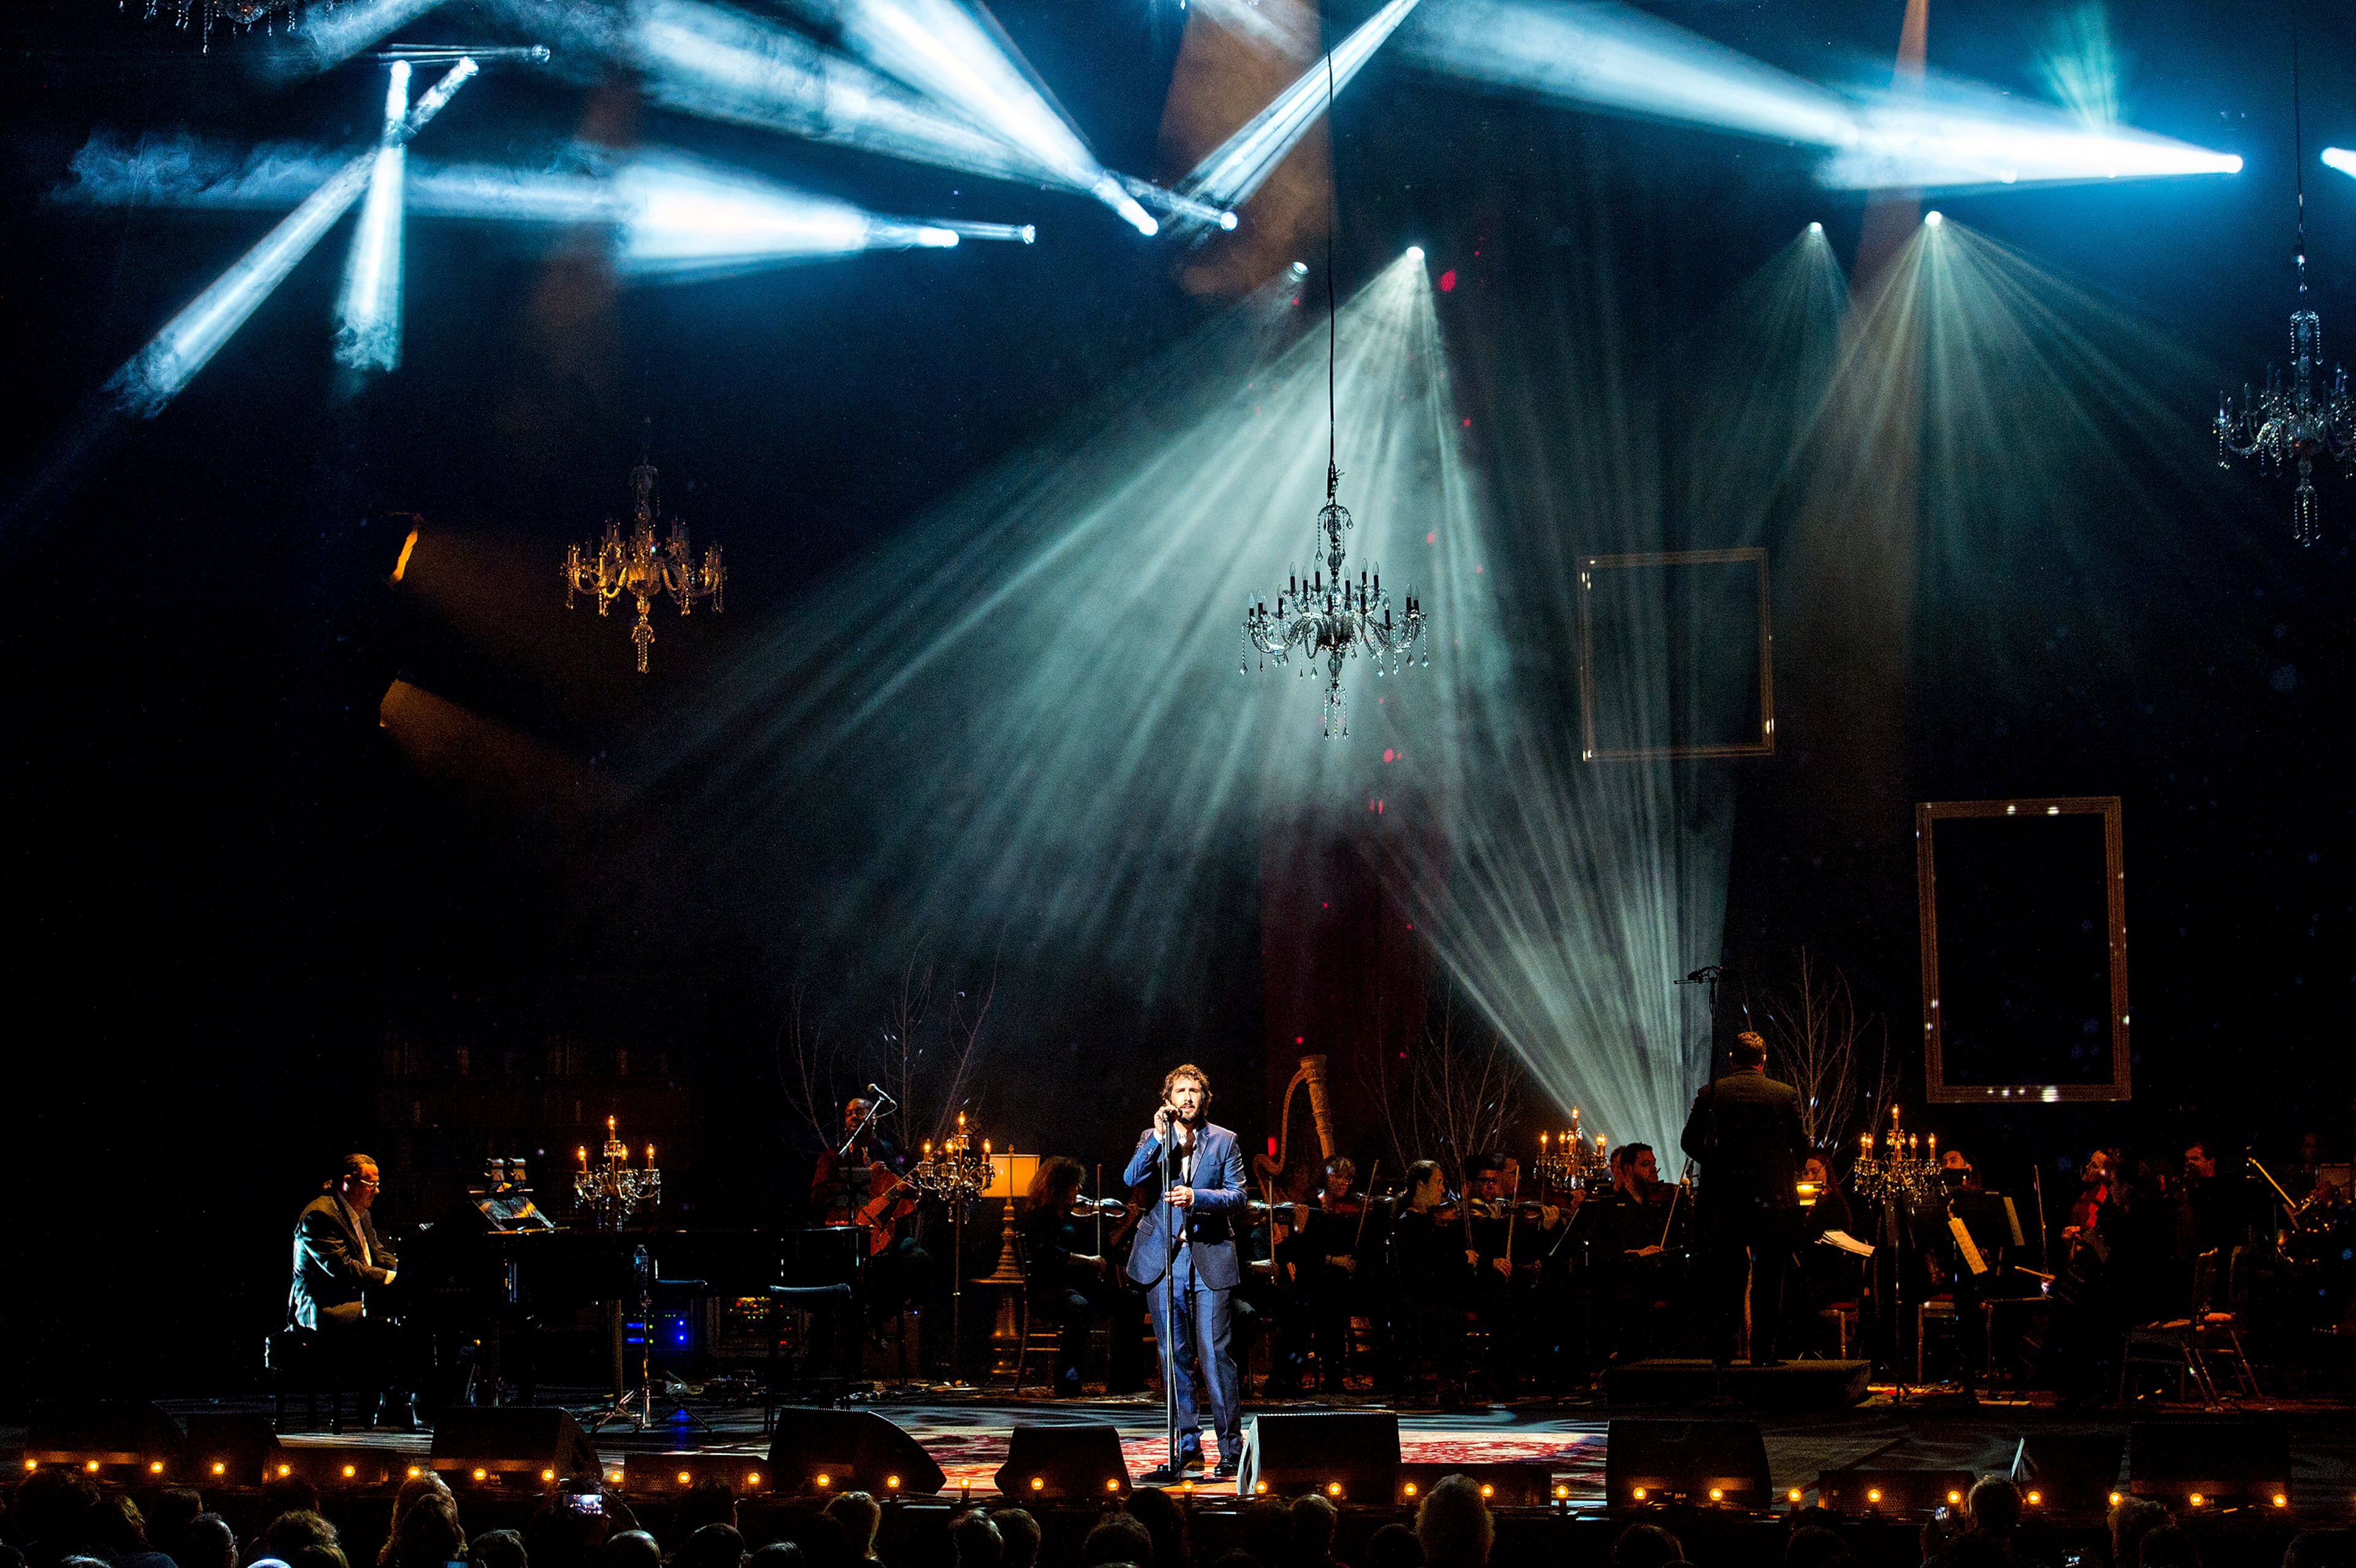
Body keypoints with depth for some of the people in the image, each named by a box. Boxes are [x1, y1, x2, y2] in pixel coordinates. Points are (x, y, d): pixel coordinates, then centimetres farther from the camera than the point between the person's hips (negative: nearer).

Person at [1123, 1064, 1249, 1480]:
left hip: (1209, 1258, -2)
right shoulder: (1153, 1139, 10)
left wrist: (1197, 1197, -19)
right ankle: (1188, 1447, 12)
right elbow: (1131, 1180, -6)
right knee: (1175, 1358, 5)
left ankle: (1231, 1448, -1)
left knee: (1215, 1355, -7)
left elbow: (1237, 1197, -2)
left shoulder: (1224, 1141, 6)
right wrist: (1159, 1139, -16)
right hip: (1163, 1259, 2)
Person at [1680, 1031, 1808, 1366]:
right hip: (1773, 1198, -1)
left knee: (1724, 1277, 8)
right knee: (1767, 1279, 5)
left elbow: (1690, 1142, 1)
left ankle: (1723, 1350, 7)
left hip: (1724, 1197, 1)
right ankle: (1763, 1352, 4)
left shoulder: (1711, 1094, 0)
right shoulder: (1786, 1095, -1)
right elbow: (1801, 1148, 1)